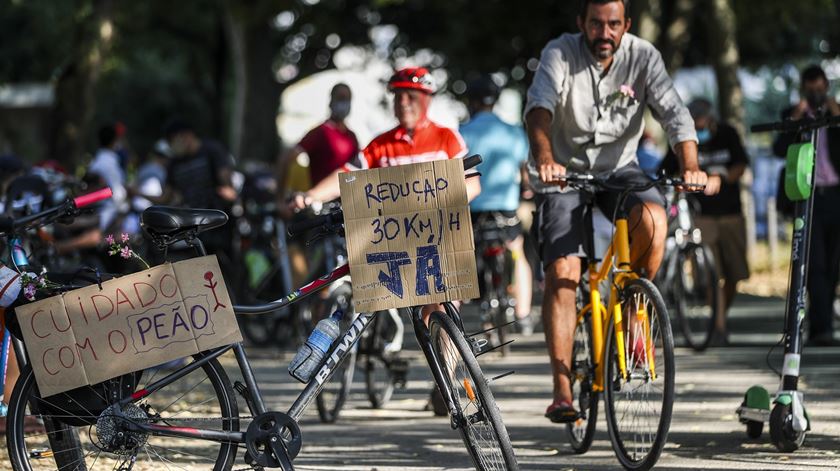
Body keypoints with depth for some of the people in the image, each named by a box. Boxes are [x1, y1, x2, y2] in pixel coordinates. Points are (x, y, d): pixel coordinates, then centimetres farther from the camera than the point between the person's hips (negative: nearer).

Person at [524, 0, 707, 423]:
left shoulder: (643, 57, -12)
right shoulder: (560, 54, -18)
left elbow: (674, 112, -21)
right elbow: (539, 107, -34)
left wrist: (690, 166, -39)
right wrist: (544, 159, -53)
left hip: (618, 168, 2)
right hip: (564, 171, -2)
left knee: (653, 219, -30)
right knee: (562, 273, -16)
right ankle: (562, 390, -15)